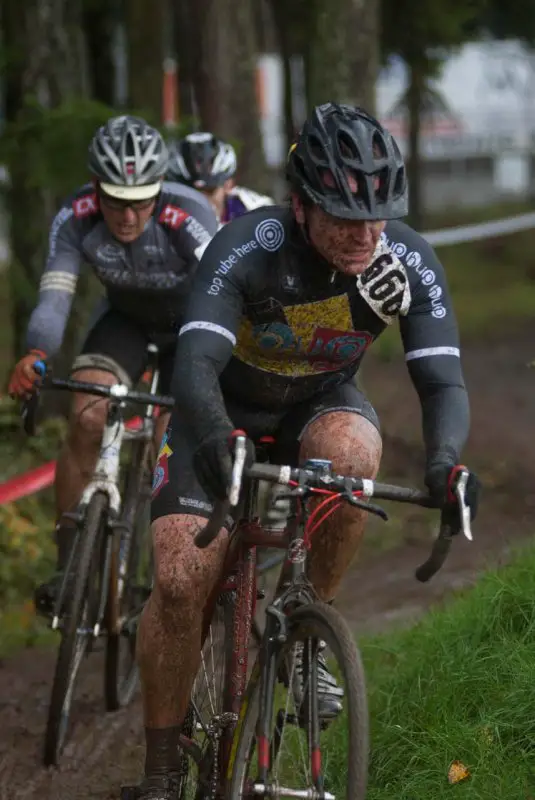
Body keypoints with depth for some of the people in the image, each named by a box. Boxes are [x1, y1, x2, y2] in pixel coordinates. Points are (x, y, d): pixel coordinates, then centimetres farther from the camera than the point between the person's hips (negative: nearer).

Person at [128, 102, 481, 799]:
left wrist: (445, 459, -46)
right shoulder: (248, 246, -32)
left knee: (350, 453, -36)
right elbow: (195, 363, -40)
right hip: (226, 410, -1)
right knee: (180, 578, -17)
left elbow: (443, 381, -25)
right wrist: (215, 439, -60)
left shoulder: (410, 262, -24)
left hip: (321, 403, 2)